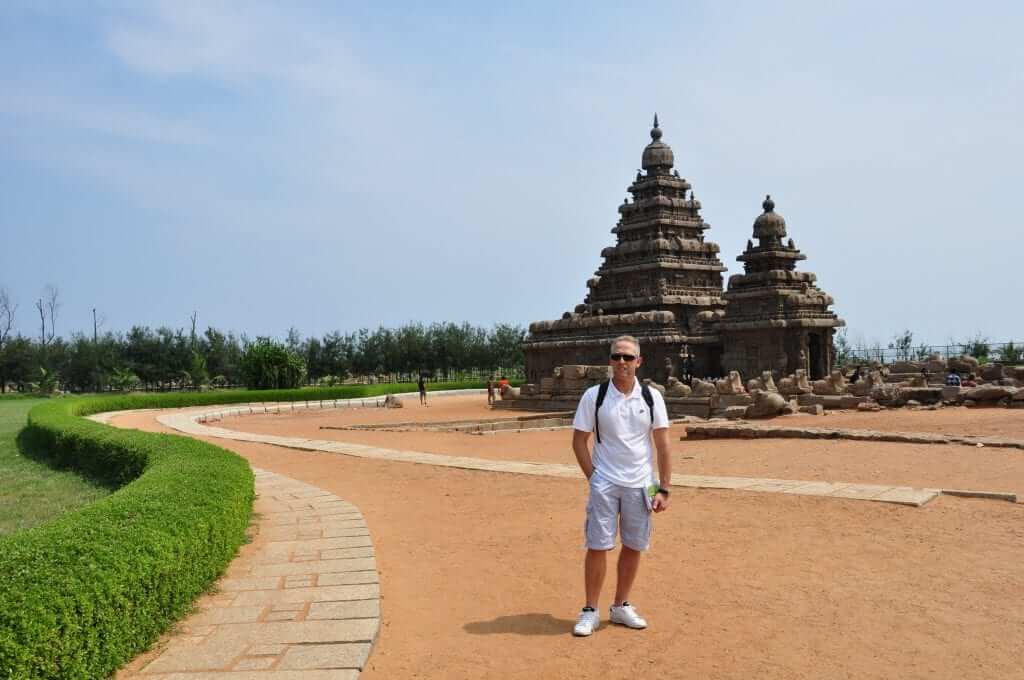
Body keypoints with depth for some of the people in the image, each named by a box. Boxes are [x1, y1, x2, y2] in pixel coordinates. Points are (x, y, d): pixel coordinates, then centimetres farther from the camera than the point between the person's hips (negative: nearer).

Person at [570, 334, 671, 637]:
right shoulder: (594, 396, -4)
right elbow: (579, 441, 2)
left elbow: (663, 446, 3)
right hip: (604, 484, -2)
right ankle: (590, 611, 12)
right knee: (597, 547, -3)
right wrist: (593, 478, -5)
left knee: (633, 547, 9)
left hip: (640, 485, 2)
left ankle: (621, 606, 26)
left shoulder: (652, 397, 1)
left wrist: (664, 489, -2)